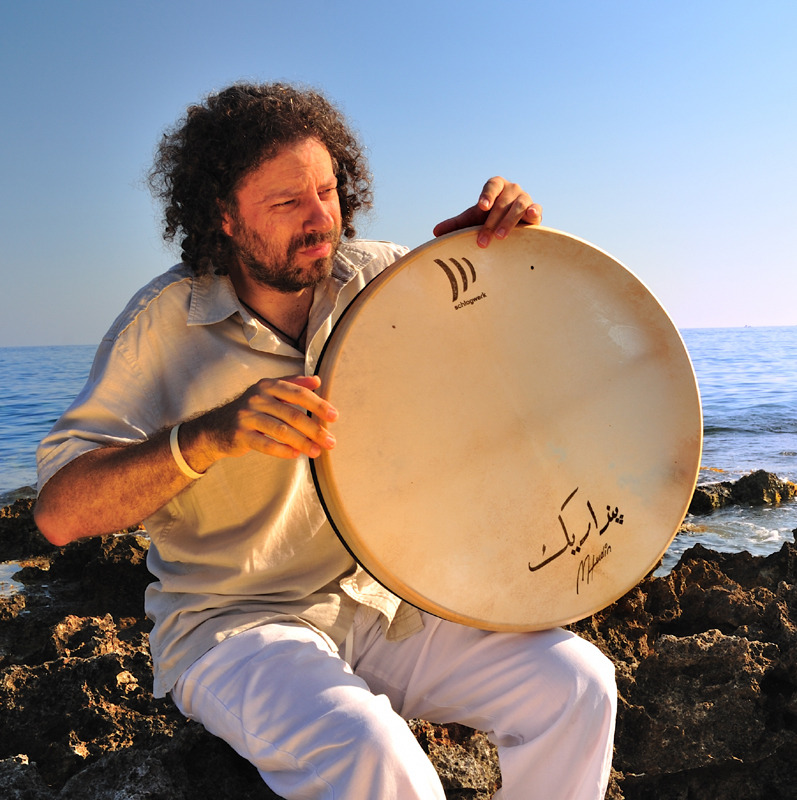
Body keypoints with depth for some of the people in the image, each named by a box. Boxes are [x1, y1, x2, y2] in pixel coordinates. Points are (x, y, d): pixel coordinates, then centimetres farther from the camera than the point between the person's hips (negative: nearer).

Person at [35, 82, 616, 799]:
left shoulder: (378, 278, 0)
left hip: (380, 600, 4)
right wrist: (211, 434, -33)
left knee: (576, 683, -11)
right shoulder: (168, 321, -11)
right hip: (231, 624, -4)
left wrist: (512, 242, -13)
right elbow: (60, 512, -17)